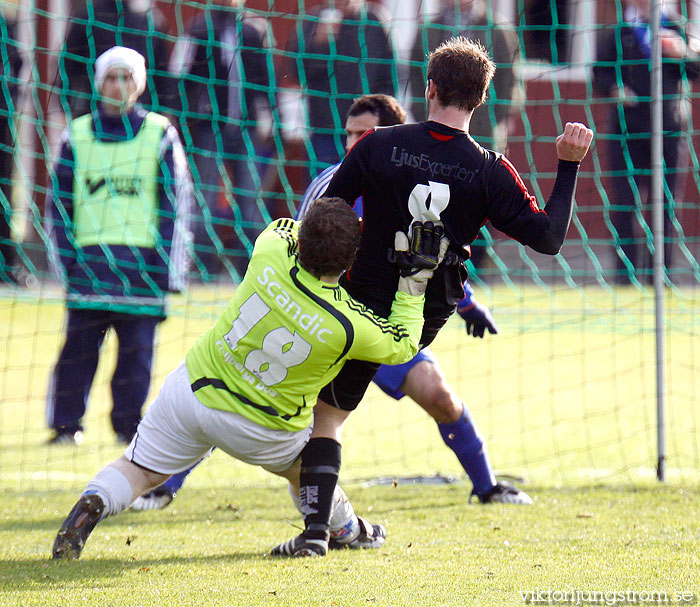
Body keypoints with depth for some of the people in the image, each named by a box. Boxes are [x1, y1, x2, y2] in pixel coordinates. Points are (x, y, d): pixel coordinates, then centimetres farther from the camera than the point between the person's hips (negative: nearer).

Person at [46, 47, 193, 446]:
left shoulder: (160, 135, 6)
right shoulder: (77, 135, 10)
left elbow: (177, 202, 5)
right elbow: (59, 202, 12)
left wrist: (168, 264, -2)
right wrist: (66, 258, 3)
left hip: (142, 259, -1)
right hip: (89, 259, 1)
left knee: (138, 346, -2)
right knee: (79, 345, -3)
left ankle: (129, 422, 9)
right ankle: (66, 423, 6)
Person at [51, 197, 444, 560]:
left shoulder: (271, 257, -21)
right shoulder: (348, 326, -26)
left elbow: (281, 228, 7)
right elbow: (402, 345, -5)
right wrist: (415, 284, -1)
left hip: (194, 389, 1)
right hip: (259, 430, -1)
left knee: (139, 469, 15)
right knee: (303, 466, 31)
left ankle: (93, 504, -9)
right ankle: (347, 530, 48)